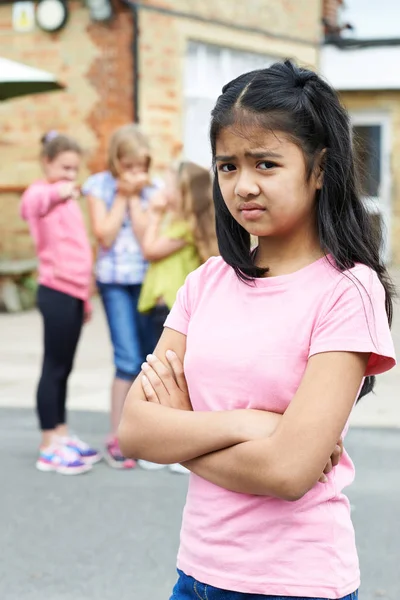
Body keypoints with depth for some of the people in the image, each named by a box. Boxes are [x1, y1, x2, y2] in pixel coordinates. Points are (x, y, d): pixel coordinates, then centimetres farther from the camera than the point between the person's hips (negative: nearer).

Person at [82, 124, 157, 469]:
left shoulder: (150, 189, 4)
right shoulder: (99, 186, -1)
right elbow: (105, 235, -9)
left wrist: (134, 196, -8)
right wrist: (121, 194, -7)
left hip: (146, 280, 3)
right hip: (115, 281, -3)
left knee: (149, 361, 5)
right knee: (128, 360, -11)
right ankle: (117, 438, -2)